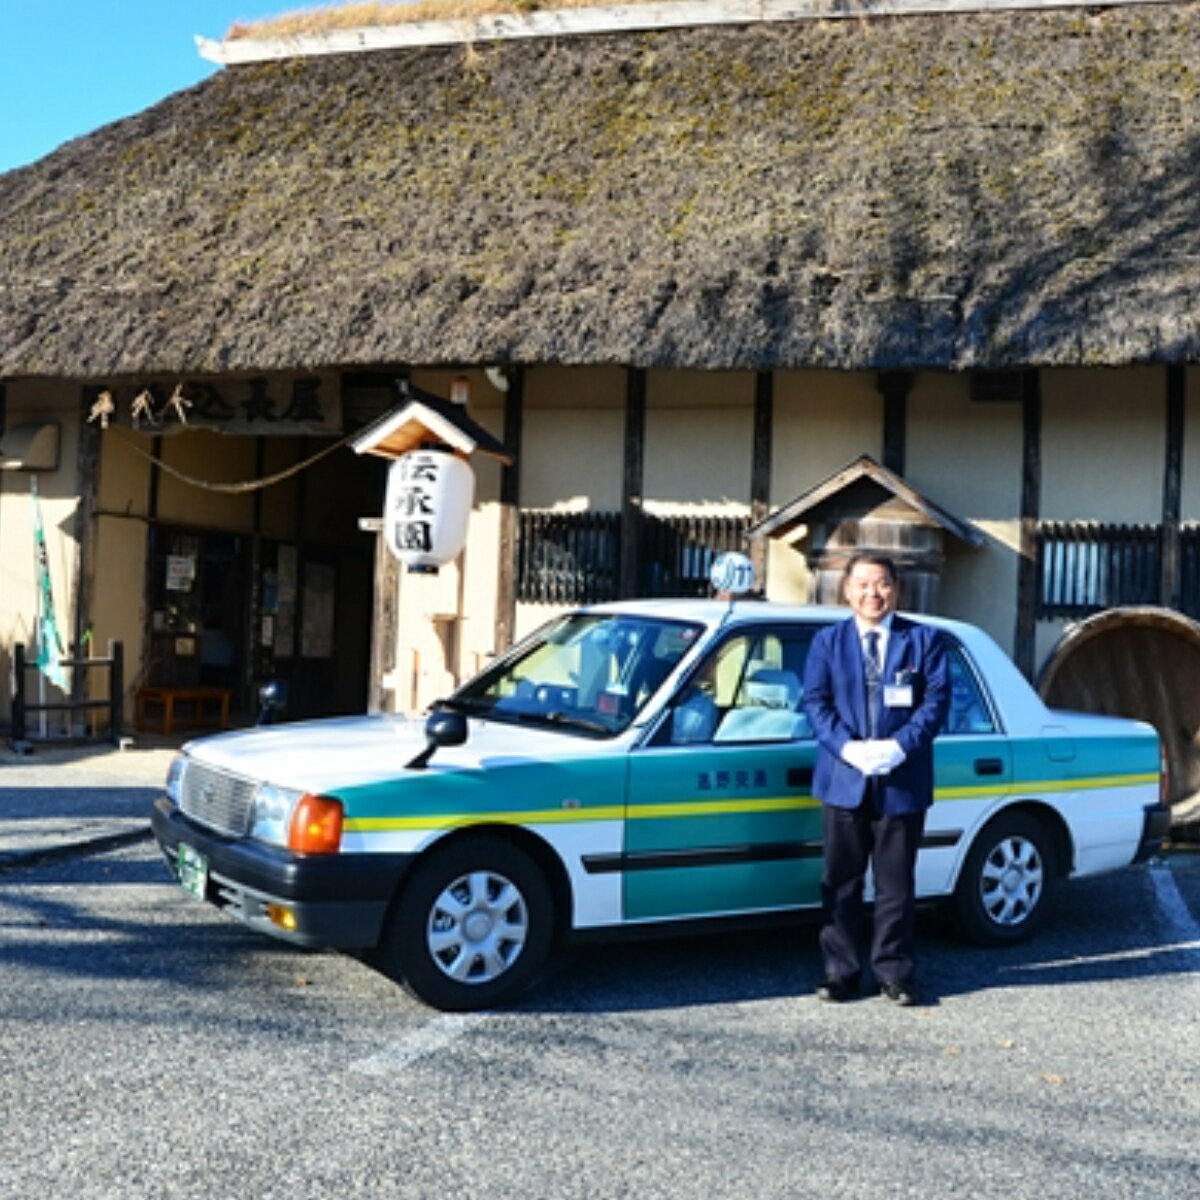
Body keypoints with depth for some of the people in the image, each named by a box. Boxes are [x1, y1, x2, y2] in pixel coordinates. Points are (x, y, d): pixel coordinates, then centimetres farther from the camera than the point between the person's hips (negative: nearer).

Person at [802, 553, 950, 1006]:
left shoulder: (923, 639, 4)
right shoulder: (827, 641, 7)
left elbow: (936, 699, -3)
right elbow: (816, 702, -1)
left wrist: (901, 745, -17)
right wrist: (847, 747, -17)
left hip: (903, 782, -1)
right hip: (844, 781, 1)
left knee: (896, 883, 7)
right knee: (841, 882, 7)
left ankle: (893, 970, 17)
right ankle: (841, 969, 17)